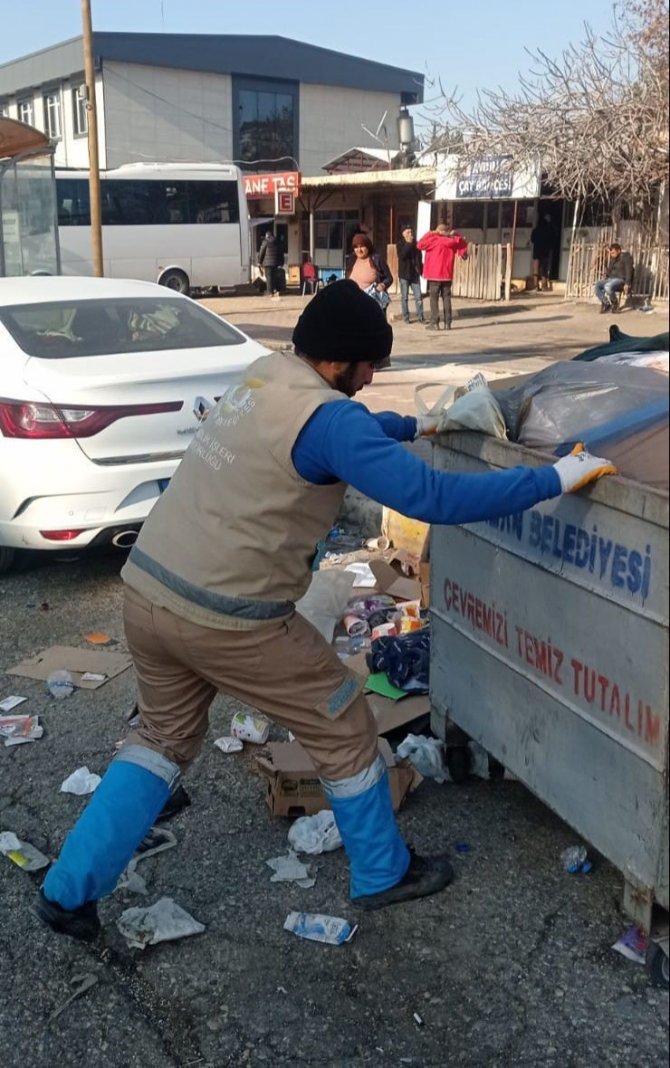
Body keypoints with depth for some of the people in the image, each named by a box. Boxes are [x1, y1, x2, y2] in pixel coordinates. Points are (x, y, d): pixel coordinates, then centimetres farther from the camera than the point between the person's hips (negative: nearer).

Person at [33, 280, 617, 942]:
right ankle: (383, 875, 31)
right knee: (344, 730, 13)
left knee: (165, 737, 26)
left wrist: (414, 425, 36)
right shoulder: (327, 416, -16)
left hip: (145, 588, 8)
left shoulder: (263, 375, 10)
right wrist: (554, 479, -17)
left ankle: (68, 893, 29)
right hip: (226, 619, -8)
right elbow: (431, 497, -23)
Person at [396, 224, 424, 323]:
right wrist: (408, 244, -19)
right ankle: (405, 317, 9)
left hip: (415, 274, 3)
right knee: (404, 297, 3)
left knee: (418, 296, -1)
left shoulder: (415, 244, 8)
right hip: (404, 274, -3)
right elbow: (401, 256, -19)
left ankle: (420, 317, 3)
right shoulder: (400, 244, -2)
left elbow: (420, 258, 15)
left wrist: (421, 270, 8)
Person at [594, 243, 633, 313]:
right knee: (596, 286, -13)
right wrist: (605, 275, 2)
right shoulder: (612, 258, 18)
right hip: (611, 279, 8)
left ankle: (615, 304, -14)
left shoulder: (626, 257, -6)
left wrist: (627, 284, -25)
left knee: (608, 287, -37)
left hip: (621, 279, -8)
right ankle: (606, 304, -10)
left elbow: (628, 271, -14)